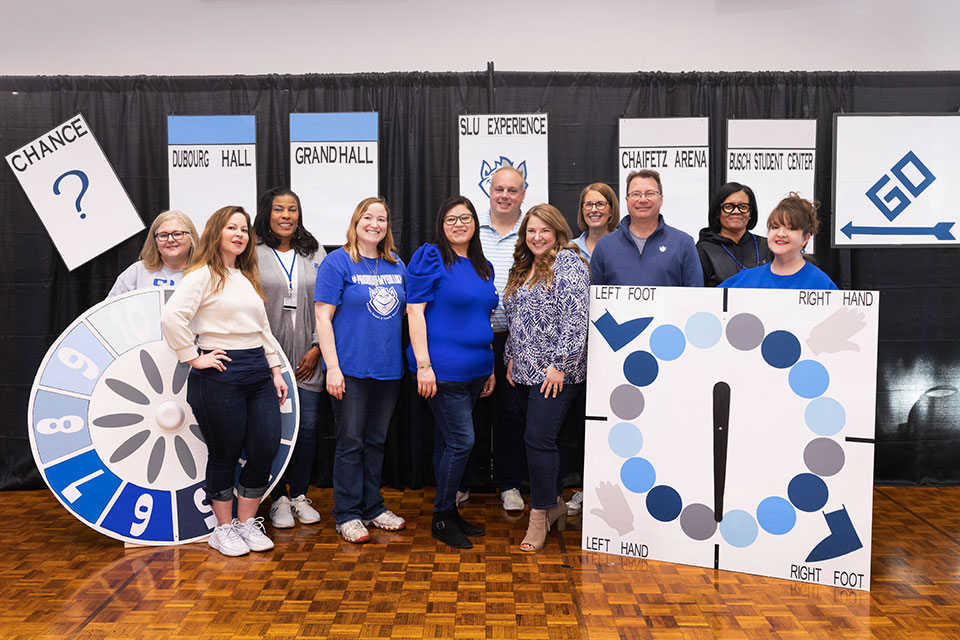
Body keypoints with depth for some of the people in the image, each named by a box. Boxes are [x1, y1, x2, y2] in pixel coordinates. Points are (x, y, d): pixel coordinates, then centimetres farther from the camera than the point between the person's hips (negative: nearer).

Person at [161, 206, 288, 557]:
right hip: (220, 374, -7)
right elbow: (171, 316, -19)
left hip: (258, 371, 7)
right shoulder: (204, 274, -5)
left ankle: (247, 522, 21)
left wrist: (275, 370, 15)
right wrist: (194, 358, -15)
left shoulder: (249, 278, 19)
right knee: (225, 455, 3)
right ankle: (224, 529, 21)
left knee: (266, 450, 3)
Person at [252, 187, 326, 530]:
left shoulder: (315, 252, 11)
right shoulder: (252, 254, 1)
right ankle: (278, 499, 17)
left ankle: (299, 495, 21)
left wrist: (317, 348, -1)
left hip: (308, 359, 3)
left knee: (307, 427, 5)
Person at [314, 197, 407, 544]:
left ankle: (373, 507, 26)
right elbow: (323, 317, -9)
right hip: (351, 369, -5)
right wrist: (332, 367, -15)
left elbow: (405, 312, 17)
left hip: (388, 369, 5)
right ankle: (347, 515, 14)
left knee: (376, 440, 14)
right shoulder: (337, 262, -5)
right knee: (350, 442, 2)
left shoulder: (396, 264, 11)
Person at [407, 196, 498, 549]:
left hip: (474, 370, 7)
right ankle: (442, 517, 10)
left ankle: (448, 512, 24)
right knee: (461, 441, -6)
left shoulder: (484, 267, 16)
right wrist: (423, 364, -17)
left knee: (447, 440, 14)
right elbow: (415, 310, -11)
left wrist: (491, 368, 18)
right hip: (442, 369, -7)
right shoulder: (430, 258, -5)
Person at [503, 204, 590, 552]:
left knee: (539, 439, -8)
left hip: (556, 373, -8)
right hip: (525, 371, 8)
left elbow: (575, 317, -16)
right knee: (540, 439, 12)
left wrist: (559, 363, -19)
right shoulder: (523, 268, 18)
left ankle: (540, 515, 5)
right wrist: (512, 357, 18)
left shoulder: (568, 262, -8)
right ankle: (555, 505, 25)